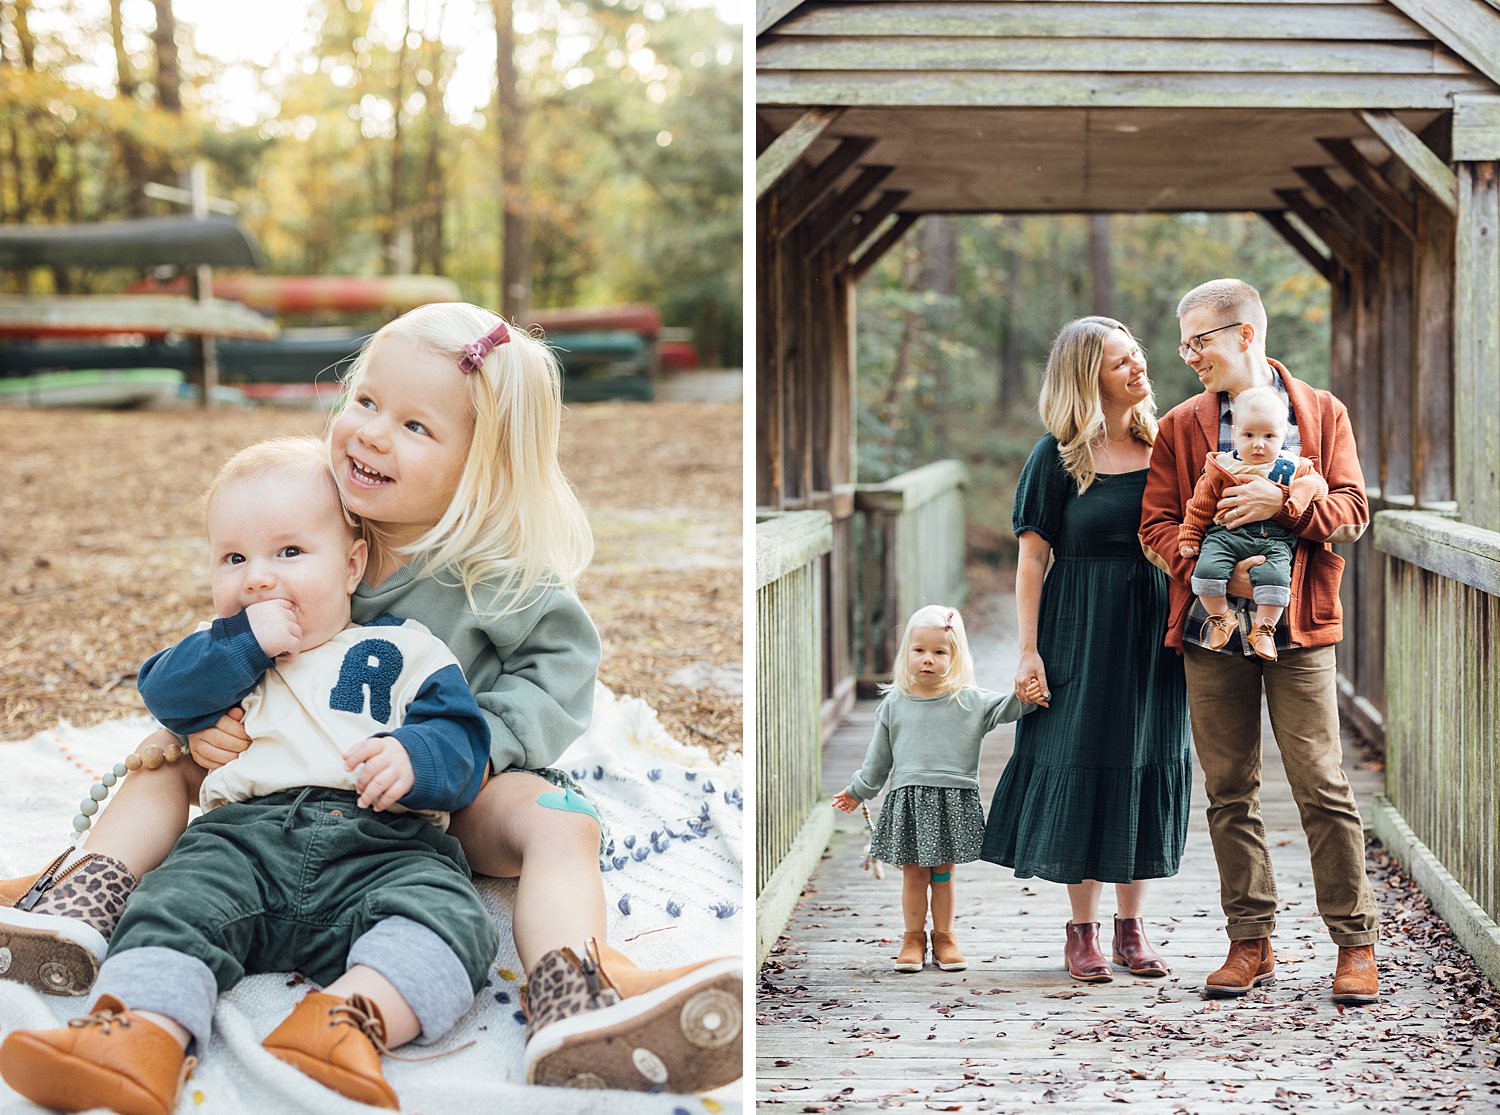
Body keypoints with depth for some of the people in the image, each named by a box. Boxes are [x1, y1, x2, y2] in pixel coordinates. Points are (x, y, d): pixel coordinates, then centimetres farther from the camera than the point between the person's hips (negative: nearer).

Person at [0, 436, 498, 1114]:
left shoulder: (404, 651, 18)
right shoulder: (225, 651, 29)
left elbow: (461, 739, 7)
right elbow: (165, 692, 10)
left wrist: (416, 758, -16)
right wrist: (245, 641, -2)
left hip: (381, 844, -2)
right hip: (248, 834, 2)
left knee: (444, 912, -32)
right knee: (178, 900, -27)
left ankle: (354, 1019, -56)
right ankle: (145, 1033, -51)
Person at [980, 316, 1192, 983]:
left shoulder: (1165, 446, 6)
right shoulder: (1058, 457, -5)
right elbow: (1033, 557, -5)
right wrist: (1029, 650, -11)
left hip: (1154, 630, 3)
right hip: (1082, 629, -3)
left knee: (1148, 765, 6)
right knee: (1083, 763, 0)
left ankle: (1132, 927, 17)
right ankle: (1083, 931, 11)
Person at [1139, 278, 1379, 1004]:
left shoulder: (1321, 414, 7)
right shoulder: (1180, 427, 11)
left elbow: (1351, 512, 0)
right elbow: (1156, 525, 4)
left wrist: (1284, 503, -18)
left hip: (1298, 626, -2)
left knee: (1322, 785, -5)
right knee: (1229, 791, 5)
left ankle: (1355, 943, 3)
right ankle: (1251, 943, 13)